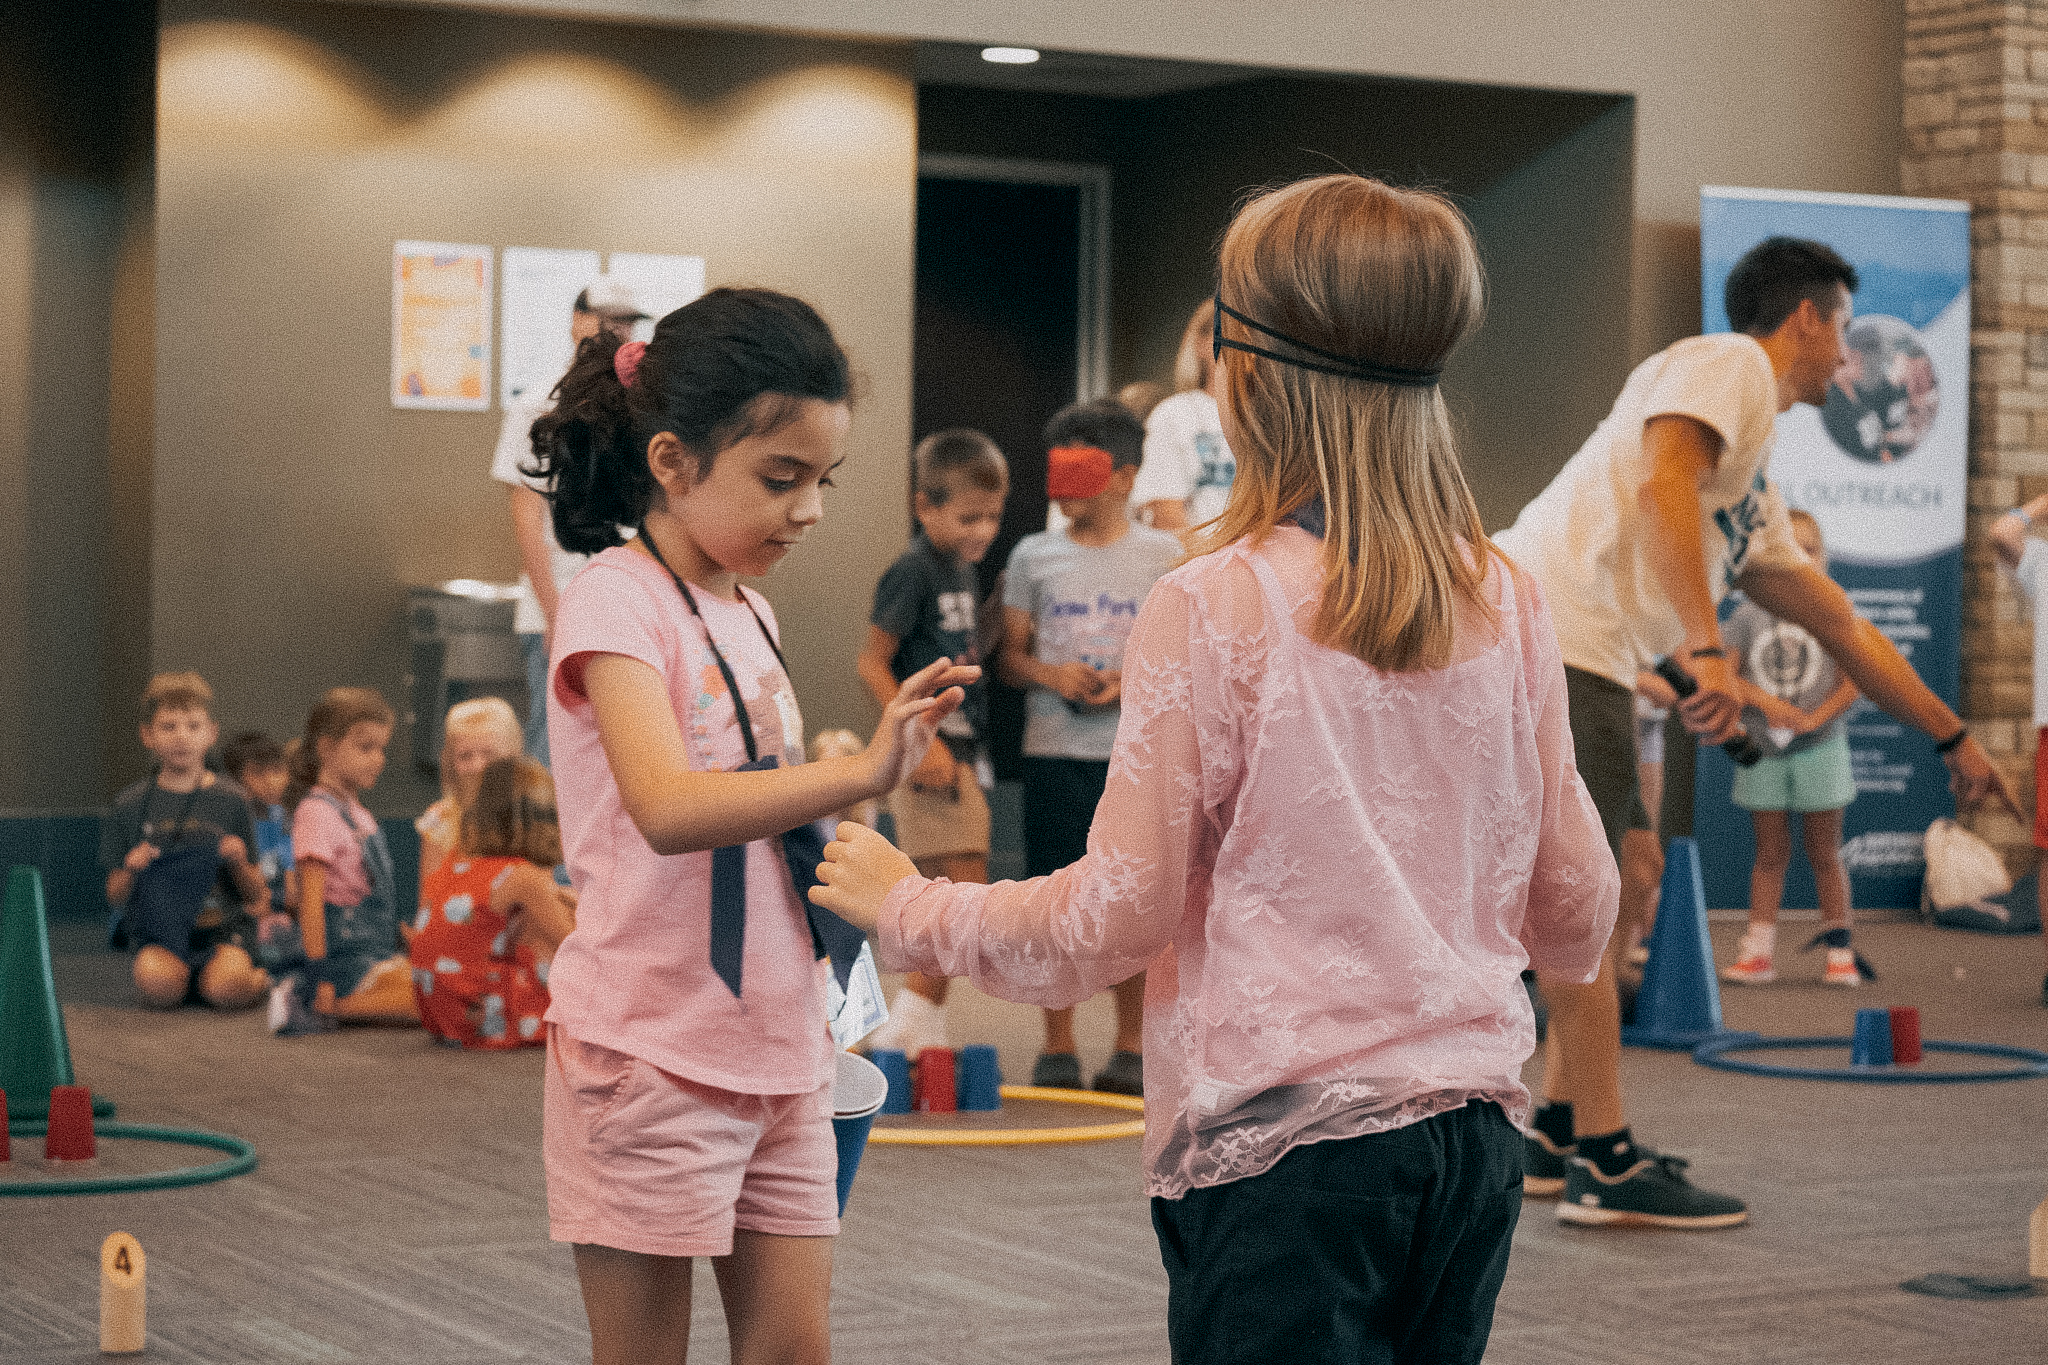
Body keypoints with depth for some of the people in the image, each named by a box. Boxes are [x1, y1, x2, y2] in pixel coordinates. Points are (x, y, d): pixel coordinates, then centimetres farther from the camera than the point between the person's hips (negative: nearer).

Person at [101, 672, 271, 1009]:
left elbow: (256, 896, 9)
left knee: (227, 988, -32)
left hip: (223, 926, 0)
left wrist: (238, 862, -12)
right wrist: (132, 871, -13)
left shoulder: (229, 802, 8)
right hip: (157, 928, 0)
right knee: (159, 986, -34)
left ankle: (260, 977, 2)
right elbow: (115, 898, 8)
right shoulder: (129, 807, 8)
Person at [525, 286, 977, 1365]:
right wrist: (860, 773, -37)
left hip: (778, 1053, 8)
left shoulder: (748, 614, 13)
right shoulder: (615, 599, -13)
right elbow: (669, 809, -30)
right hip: (650, 1059, -8)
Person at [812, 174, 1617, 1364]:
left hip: (1287, 1143, -5)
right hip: (1474, 1132, 5)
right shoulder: (1508, 603, 3)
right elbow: (1576, 910, 11)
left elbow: (1116, 919, -9)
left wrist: (906, 906, 7)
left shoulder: (1218, 607, -12)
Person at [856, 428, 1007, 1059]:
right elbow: (872, 662, -15)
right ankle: (906, 1027, -8)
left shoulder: (964, 571, 14)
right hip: (929, 757, -9)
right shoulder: (912, 572, -13)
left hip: (962, 753, 9)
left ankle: (922, 1031, 19)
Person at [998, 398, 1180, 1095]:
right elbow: (1009, 656, 9)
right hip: (1053, 750, 1)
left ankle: (1131, 1047, 11)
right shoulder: (1034, 556, 7)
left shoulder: (1162, 556, 4)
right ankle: (1057, 1048, 11)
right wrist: (1049, 674, -12)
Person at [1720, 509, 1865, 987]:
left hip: (1819, 748, -1)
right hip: (1763, 751, 1)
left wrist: (1812, 719, -16)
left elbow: (1853, 681, -5)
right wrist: (1767, 702, -16)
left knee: (1824, 853, 4)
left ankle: (1839, 952, 8)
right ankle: (1758, 951, 7)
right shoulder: (1749, 616, 3)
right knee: (1770, 854, 7)